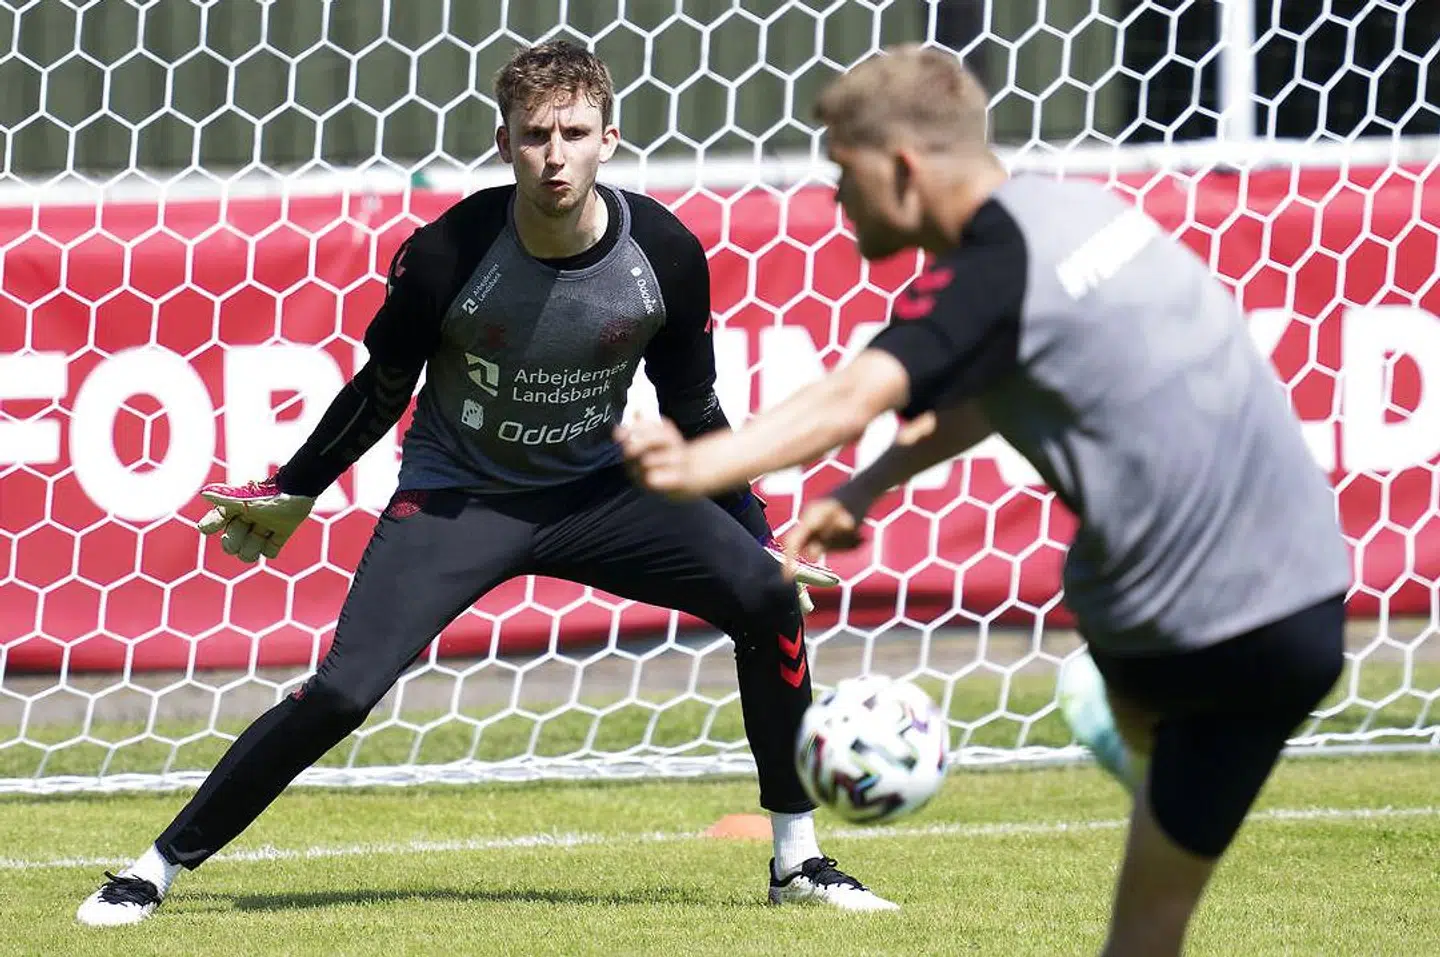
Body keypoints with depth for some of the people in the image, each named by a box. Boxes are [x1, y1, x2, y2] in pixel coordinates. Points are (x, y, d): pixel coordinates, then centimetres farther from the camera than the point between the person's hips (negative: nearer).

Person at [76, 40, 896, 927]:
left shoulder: (665, 254, -16)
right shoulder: (448, 253, -22)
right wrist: (291, 494, 7)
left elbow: (693, 412, 2)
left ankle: (798, 860, -2)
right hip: (456, 498, -2)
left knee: (763, 594, -17)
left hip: (597, 489, 2)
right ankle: (157, 869, -5)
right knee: (342, 692, -19)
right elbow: (383, 388, -2)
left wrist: (760, 534, 2)